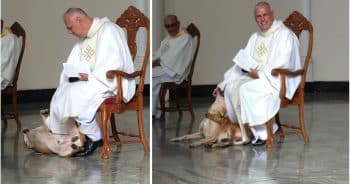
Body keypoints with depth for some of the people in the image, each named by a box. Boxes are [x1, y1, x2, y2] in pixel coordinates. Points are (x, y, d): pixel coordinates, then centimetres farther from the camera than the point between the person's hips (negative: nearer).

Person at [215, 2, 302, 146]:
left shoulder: (284, 34, -6)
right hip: (254, 77, 8)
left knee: (246, 89, -30)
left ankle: (262, 132, -17)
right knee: (231, 88, -16)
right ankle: (245, 132, -12)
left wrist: (261, 73, -22)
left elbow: (284, 63, -18)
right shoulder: (255, 38, 18)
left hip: (277, 79, -8)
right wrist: (222, 84, 9)